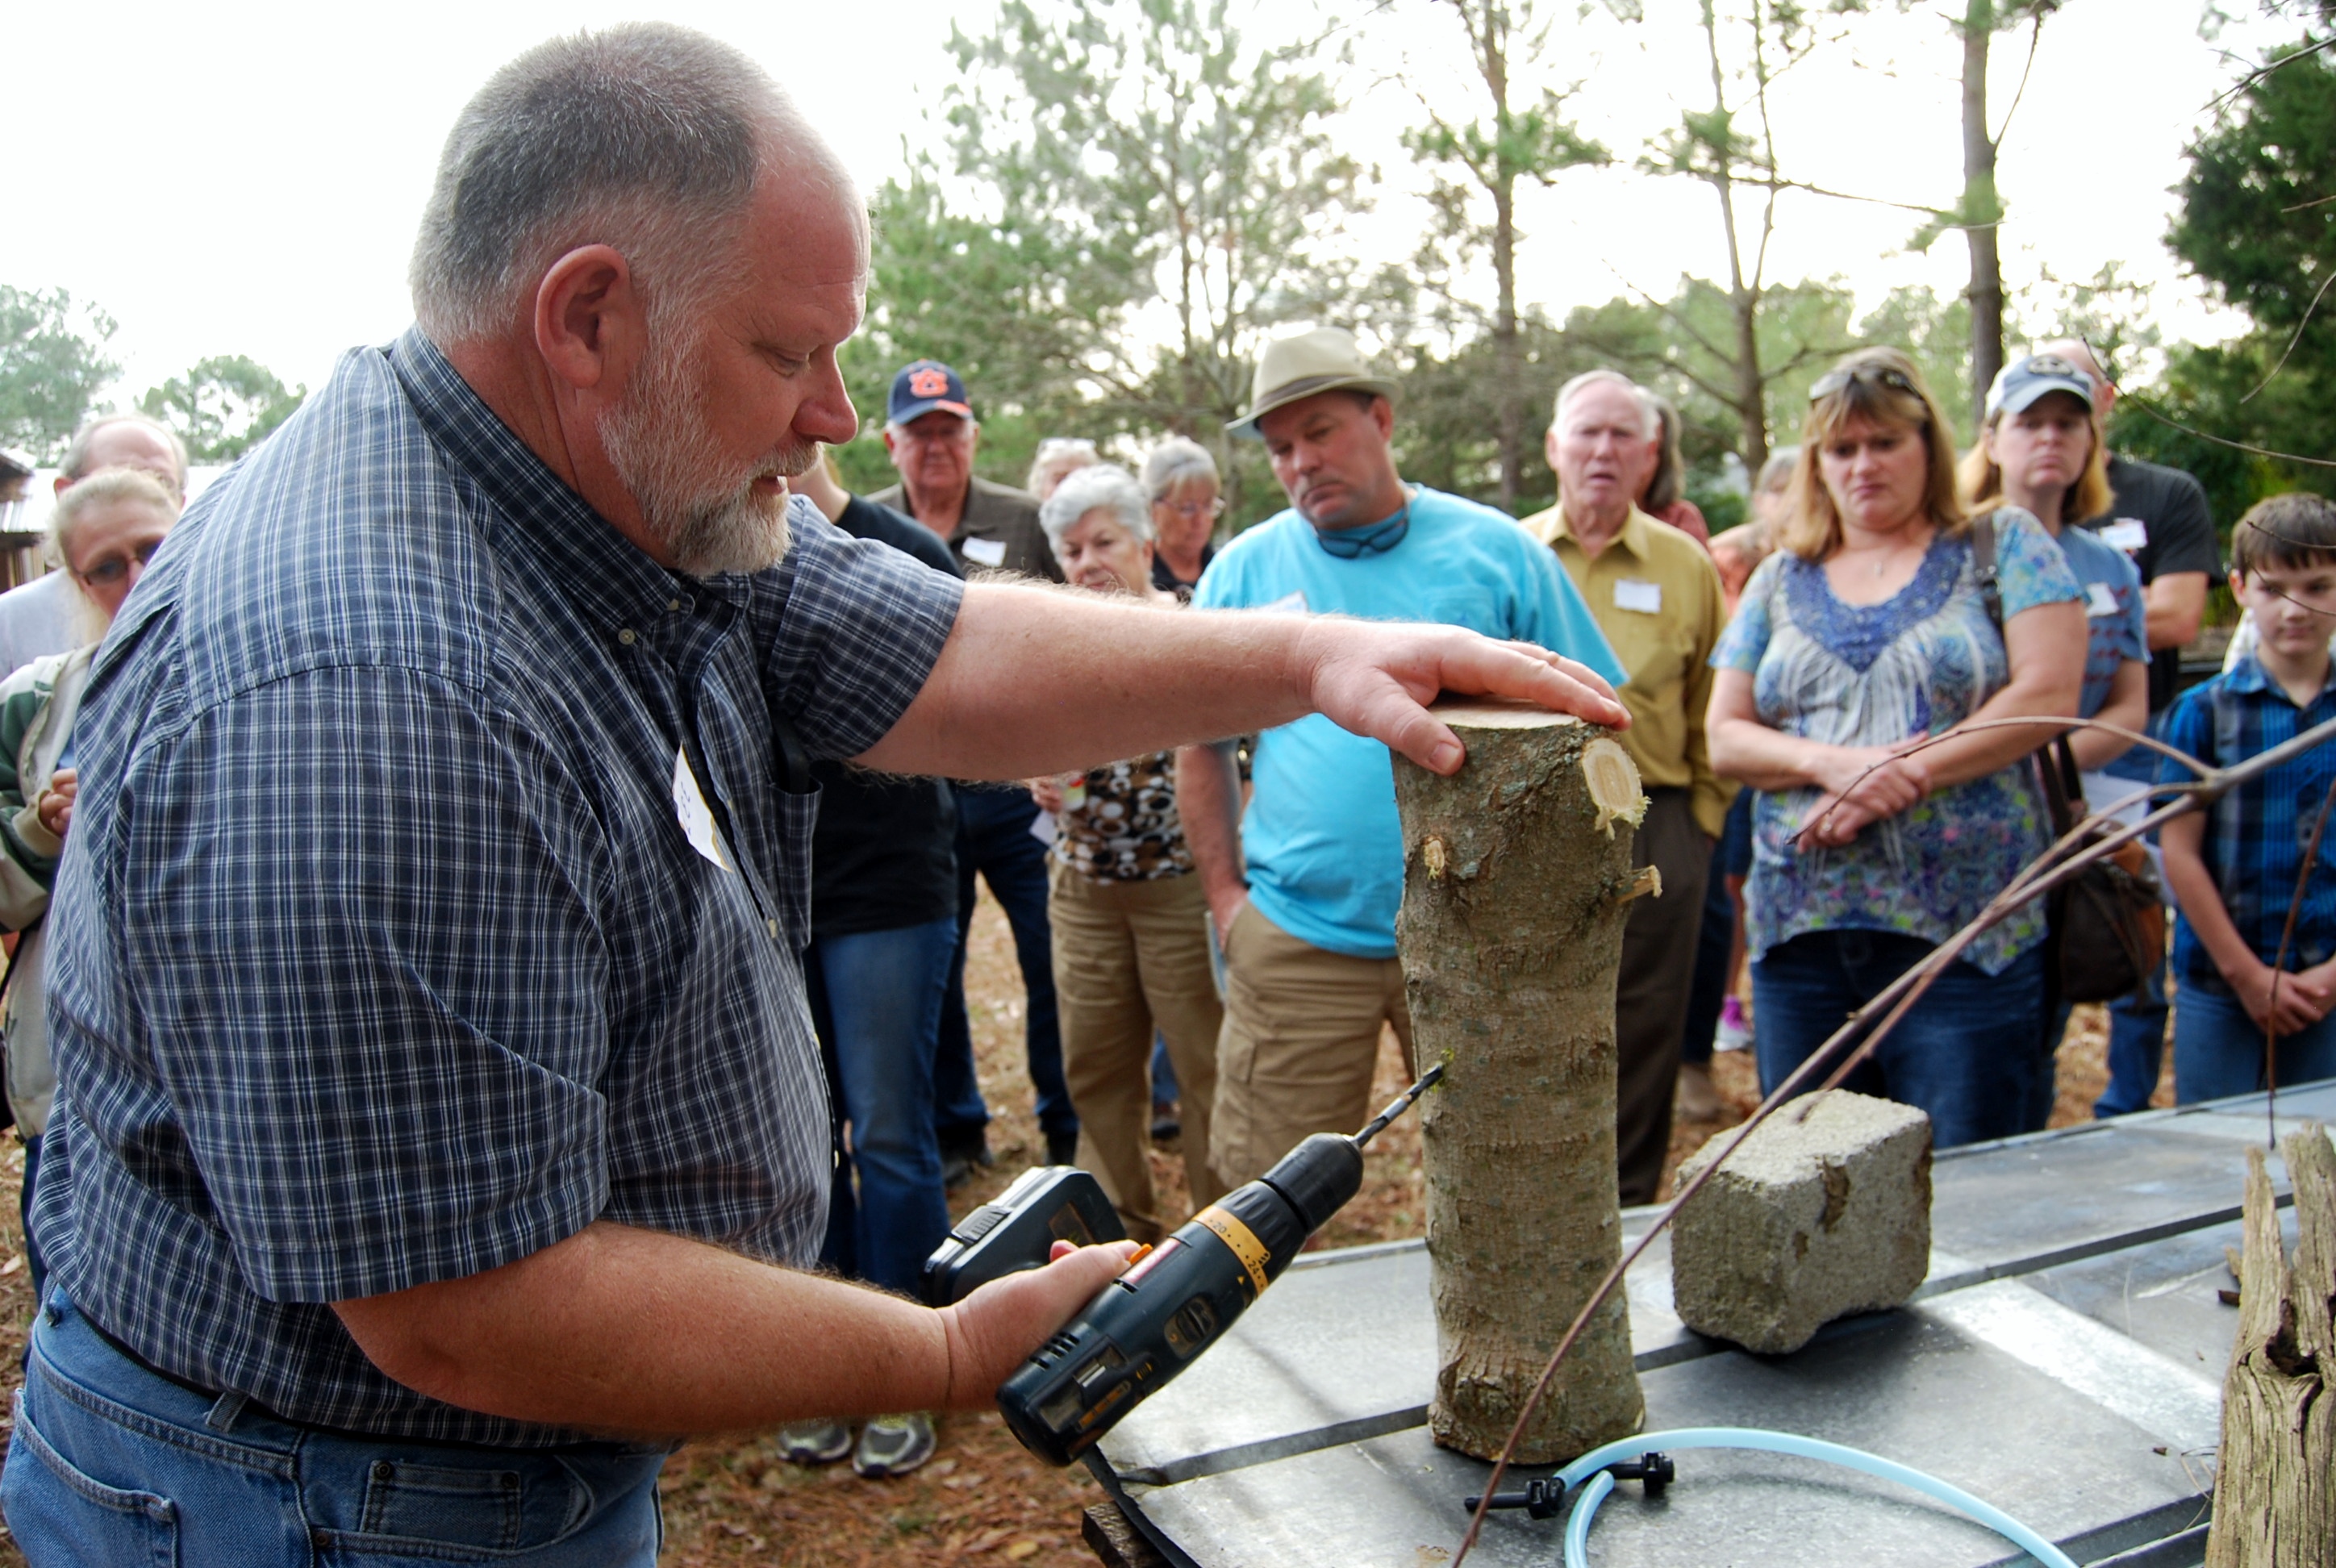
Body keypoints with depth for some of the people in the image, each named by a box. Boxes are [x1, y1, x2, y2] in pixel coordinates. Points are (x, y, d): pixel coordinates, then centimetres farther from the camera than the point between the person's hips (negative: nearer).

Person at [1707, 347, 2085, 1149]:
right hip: (1799, 931, 3)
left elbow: (2048, 693, -6)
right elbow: (1725, 737, 8)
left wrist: (1904, 772, -14)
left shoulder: (2004, 546, 6)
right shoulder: (1780, 580, 14)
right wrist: (1831, 763, -11)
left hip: (1964, 927, -3)